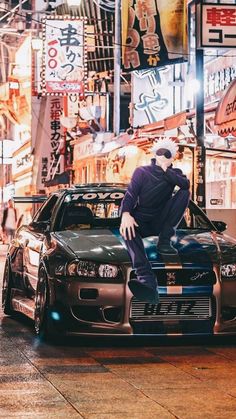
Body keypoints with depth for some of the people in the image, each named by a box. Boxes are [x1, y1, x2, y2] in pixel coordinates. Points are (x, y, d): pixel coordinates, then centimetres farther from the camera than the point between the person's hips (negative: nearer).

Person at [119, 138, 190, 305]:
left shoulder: (174, 173, 7)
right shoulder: (142, 172, 2)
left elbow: (186, 184, -17)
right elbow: (130, 195, -13)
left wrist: (165, 171, -22)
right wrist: (125, 214, -32)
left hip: (162, 221, 2)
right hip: (142, 221, -2)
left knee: (184, 193, -19)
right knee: (128, 228, -39)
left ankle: (164, 241, -22)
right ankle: (146, 278, -60)